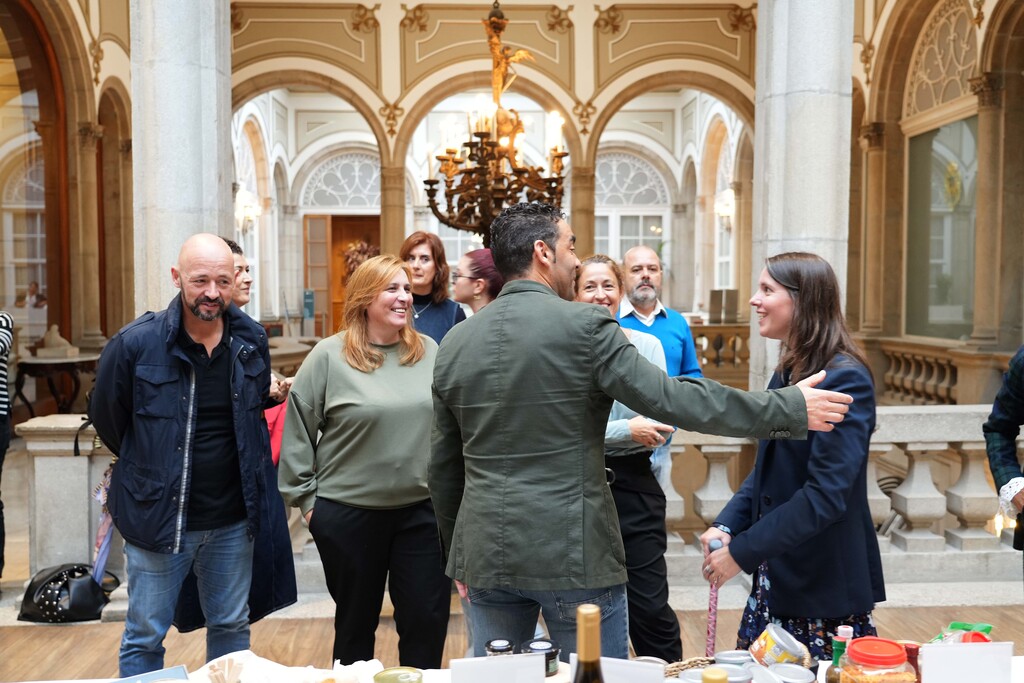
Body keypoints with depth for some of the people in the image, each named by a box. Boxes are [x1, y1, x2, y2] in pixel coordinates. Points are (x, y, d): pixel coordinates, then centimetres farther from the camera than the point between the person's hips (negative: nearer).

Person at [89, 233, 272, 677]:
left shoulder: (252, 341, -2)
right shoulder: (137, 342, -14)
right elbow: (106, 416, 2)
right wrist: (150, 467, 10)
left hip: (233, 520, 3)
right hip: (158, 516, -3)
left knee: (232, 627, 17)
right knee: (145, 638, 10)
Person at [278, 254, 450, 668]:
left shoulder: (429, 352, 3)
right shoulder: (329, 357, -7)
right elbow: (297, 432, -3)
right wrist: (306, 498, -2)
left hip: (422, 510, 2)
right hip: (348, 513, -2)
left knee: (428, 622, 8)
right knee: (355, 622, 15)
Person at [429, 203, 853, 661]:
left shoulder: (454, 342, 4)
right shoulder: (584, 327, -12)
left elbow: (443, 465, 10)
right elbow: (672, 400, -16)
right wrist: (790, 409, -8)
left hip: (485, 554, 5)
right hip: (572, 553, -5)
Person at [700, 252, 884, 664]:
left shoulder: (846, 378, -18)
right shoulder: (789, 371, 8)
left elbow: (826, 494, -23)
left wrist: (741, 552, -21)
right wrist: (727, 526, -2)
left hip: (825, 583, -7)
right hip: (776, 577, 8)